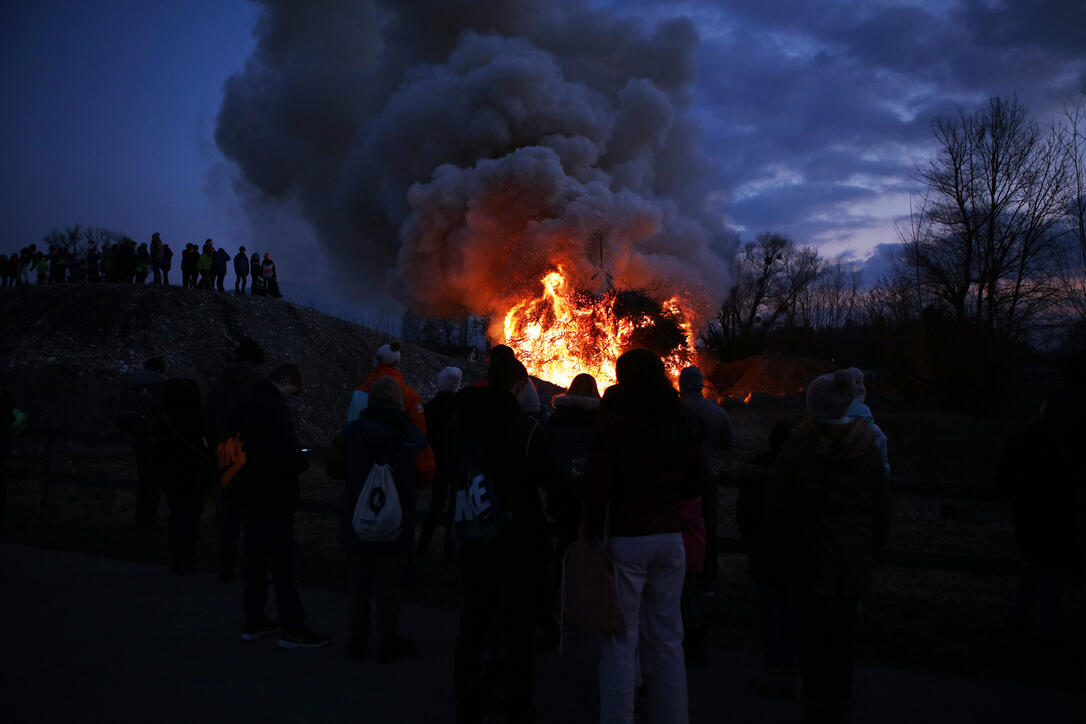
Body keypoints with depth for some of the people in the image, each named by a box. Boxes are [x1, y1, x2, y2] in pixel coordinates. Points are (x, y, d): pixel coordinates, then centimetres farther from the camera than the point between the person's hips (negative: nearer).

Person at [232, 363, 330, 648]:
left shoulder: (248, 404, 9)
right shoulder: (275, 408, -20)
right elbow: (290, 455, -26)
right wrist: (303, 462, -3)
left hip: (250, 495, 9)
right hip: (273, 497, -9)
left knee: (255, 561, 16)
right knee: (282, 564, -2)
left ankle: (254, 622, 26)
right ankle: (293, 630, 5)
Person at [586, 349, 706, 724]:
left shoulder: (616, 422, -12)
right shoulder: (683, 422, 6)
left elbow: (599, 482, -16)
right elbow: (698, 481, 13)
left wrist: (594, 530, -7)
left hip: (625, 538, -5)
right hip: (670, 537, 6)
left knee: (620, 639, 4)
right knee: (668, 638, 15)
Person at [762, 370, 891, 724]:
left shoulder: (798, 447, -10)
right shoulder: (868, 448, 0)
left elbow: (775, 508, -5)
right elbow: (881, 510, 8)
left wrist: (773, 556, 6)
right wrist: (872, 553, 18)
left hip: (808, 560, -3)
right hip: (854, 563, 3)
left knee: (812, 638, 6)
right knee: (841, 639, 13)